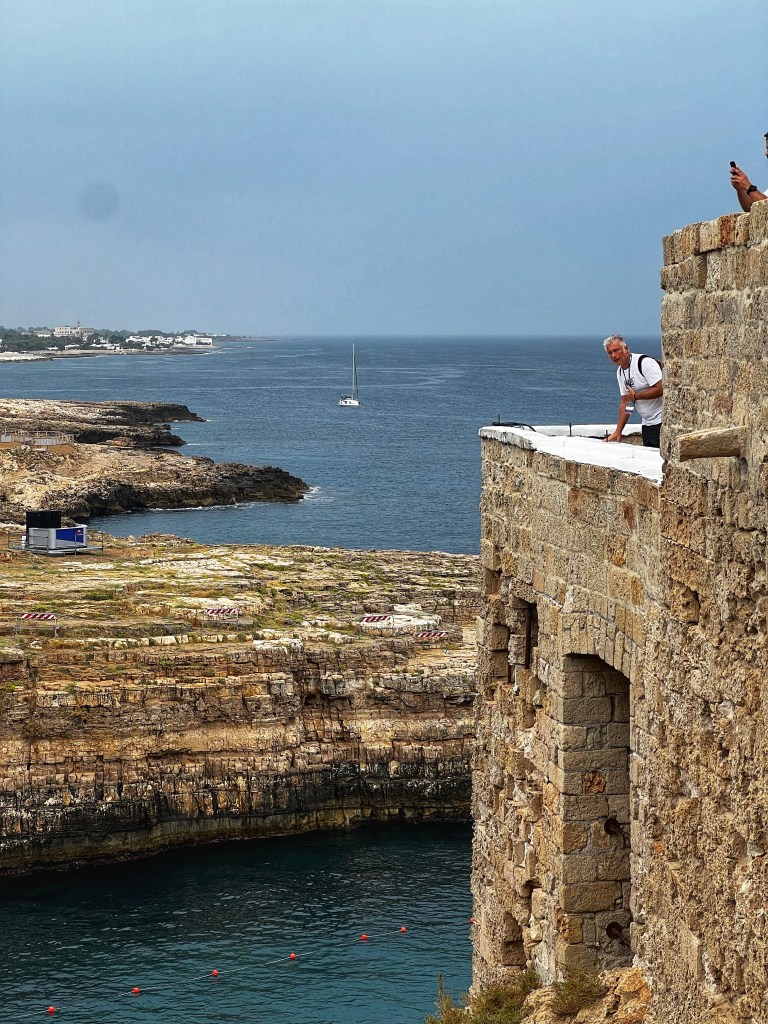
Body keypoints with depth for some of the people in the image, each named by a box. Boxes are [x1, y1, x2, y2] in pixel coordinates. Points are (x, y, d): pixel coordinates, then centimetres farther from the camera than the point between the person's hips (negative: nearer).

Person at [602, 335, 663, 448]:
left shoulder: (645, 363, -15)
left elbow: (660, 389, -24)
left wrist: (635, 396, -12)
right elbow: (625, 403, 15)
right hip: (647, 424, 8)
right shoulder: (620, 372, 12)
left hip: (662, 422, -8)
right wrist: (618, 432, 9)